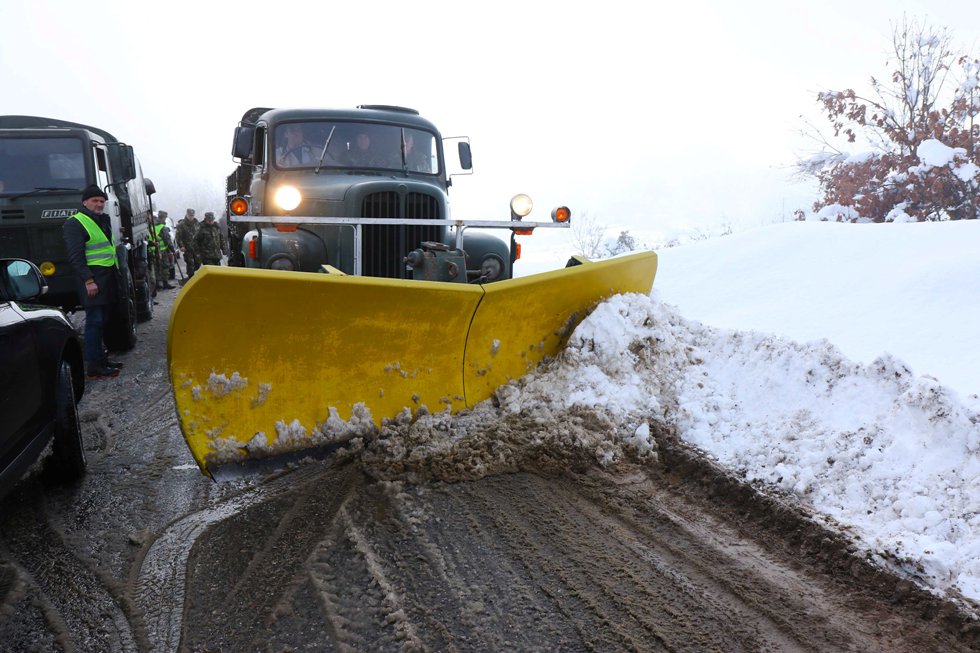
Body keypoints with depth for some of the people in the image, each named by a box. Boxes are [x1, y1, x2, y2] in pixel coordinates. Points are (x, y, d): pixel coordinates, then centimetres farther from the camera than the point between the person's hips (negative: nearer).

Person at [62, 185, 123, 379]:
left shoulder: (104, 221, 19)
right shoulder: (75, 224, -8)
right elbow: (76, 256, -15)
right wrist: (88, 280, -22)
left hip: (108, 276, 9)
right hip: (92, 278, -9)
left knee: (103, 320, 13)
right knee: (95, 321, -9)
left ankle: (101, 359, 22)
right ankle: (93, 366, -6)